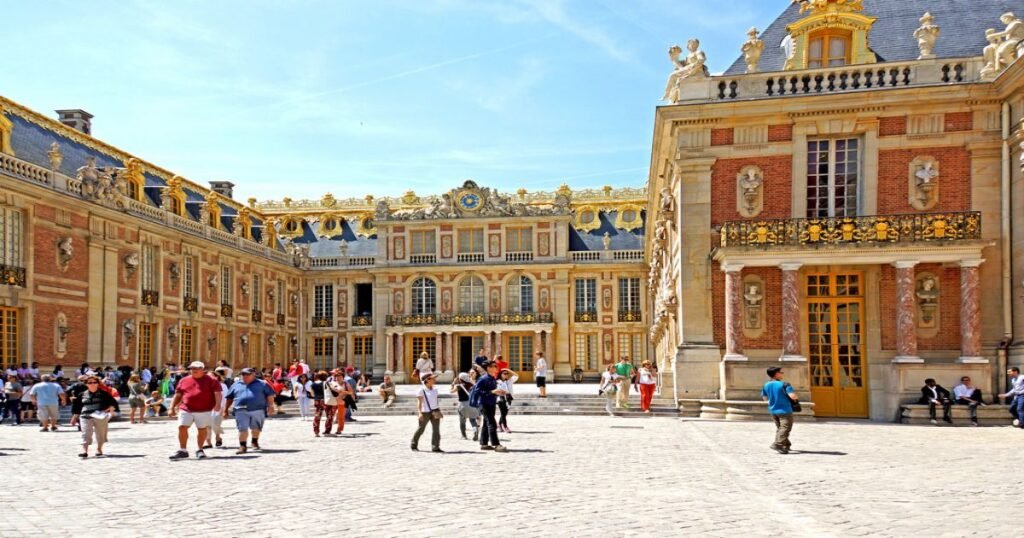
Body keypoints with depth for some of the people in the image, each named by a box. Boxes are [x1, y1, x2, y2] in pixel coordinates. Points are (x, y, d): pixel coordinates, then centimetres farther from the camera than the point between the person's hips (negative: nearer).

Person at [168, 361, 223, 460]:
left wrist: (217, 404, -20)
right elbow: (177, 395, 16)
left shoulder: (211, 380, 1)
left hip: (204, 410, -3)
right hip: (186, 410, 3)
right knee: (182, 427, -5)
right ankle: (182, 450, 6)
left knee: (202, 429, 5)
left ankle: (199, 450, 22)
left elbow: (218, 393, -5)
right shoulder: (184, 380, 13)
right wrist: (172, 408, 9)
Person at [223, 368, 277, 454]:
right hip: (241, 411, 1)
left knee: (256, 428, 10)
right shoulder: (236, 385, 15)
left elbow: (270, 395, 5)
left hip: (258, 410, -1)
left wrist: (270, 406, -4)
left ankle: (255, 442, 32)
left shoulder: (262, 384, 8)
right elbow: (229, 398, 18)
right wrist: (226, 410, 14)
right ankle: (242, 446, -7)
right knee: (242, 429, -9)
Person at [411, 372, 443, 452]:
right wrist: (419, 413, -23)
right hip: (425, 412, -5)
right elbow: (419, 402, -14)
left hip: (435, 412, 5)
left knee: (436, 429, -3)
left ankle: (435, 447, -1)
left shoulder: (434, 390, 10)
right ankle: (414, 445, 23)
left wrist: (439, 411, 16)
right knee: (421, 429, 6)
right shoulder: (421, 390, -9)